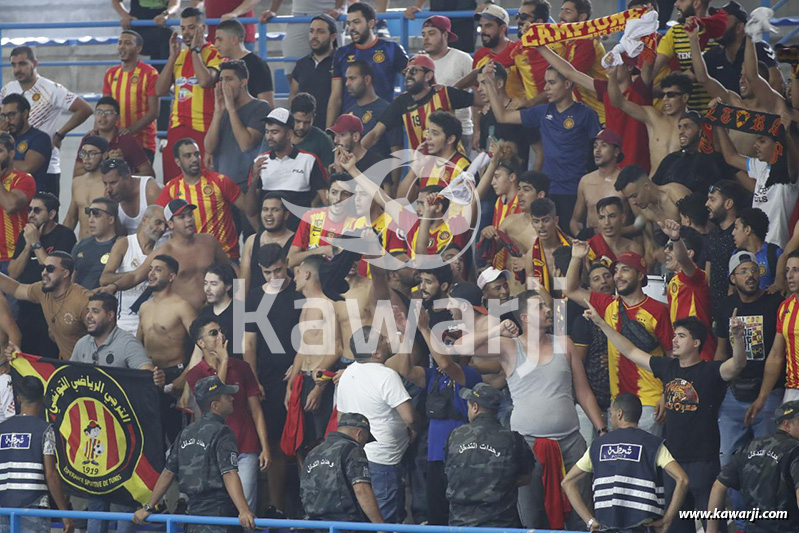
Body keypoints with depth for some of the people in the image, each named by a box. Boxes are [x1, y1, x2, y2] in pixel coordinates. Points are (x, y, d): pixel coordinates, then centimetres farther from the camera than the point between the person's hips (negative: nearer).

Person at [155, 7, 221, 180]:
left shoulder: (214, 53, -1)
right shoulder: (179, 56, 17)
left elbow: (205, 80, -20)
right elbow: (160, 90, 10)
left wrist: (195, 49, -9)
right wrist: (173, 56, 4)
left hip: (203, 127, -6)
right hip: (177, 127, 6)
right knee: (171, 179, 2)